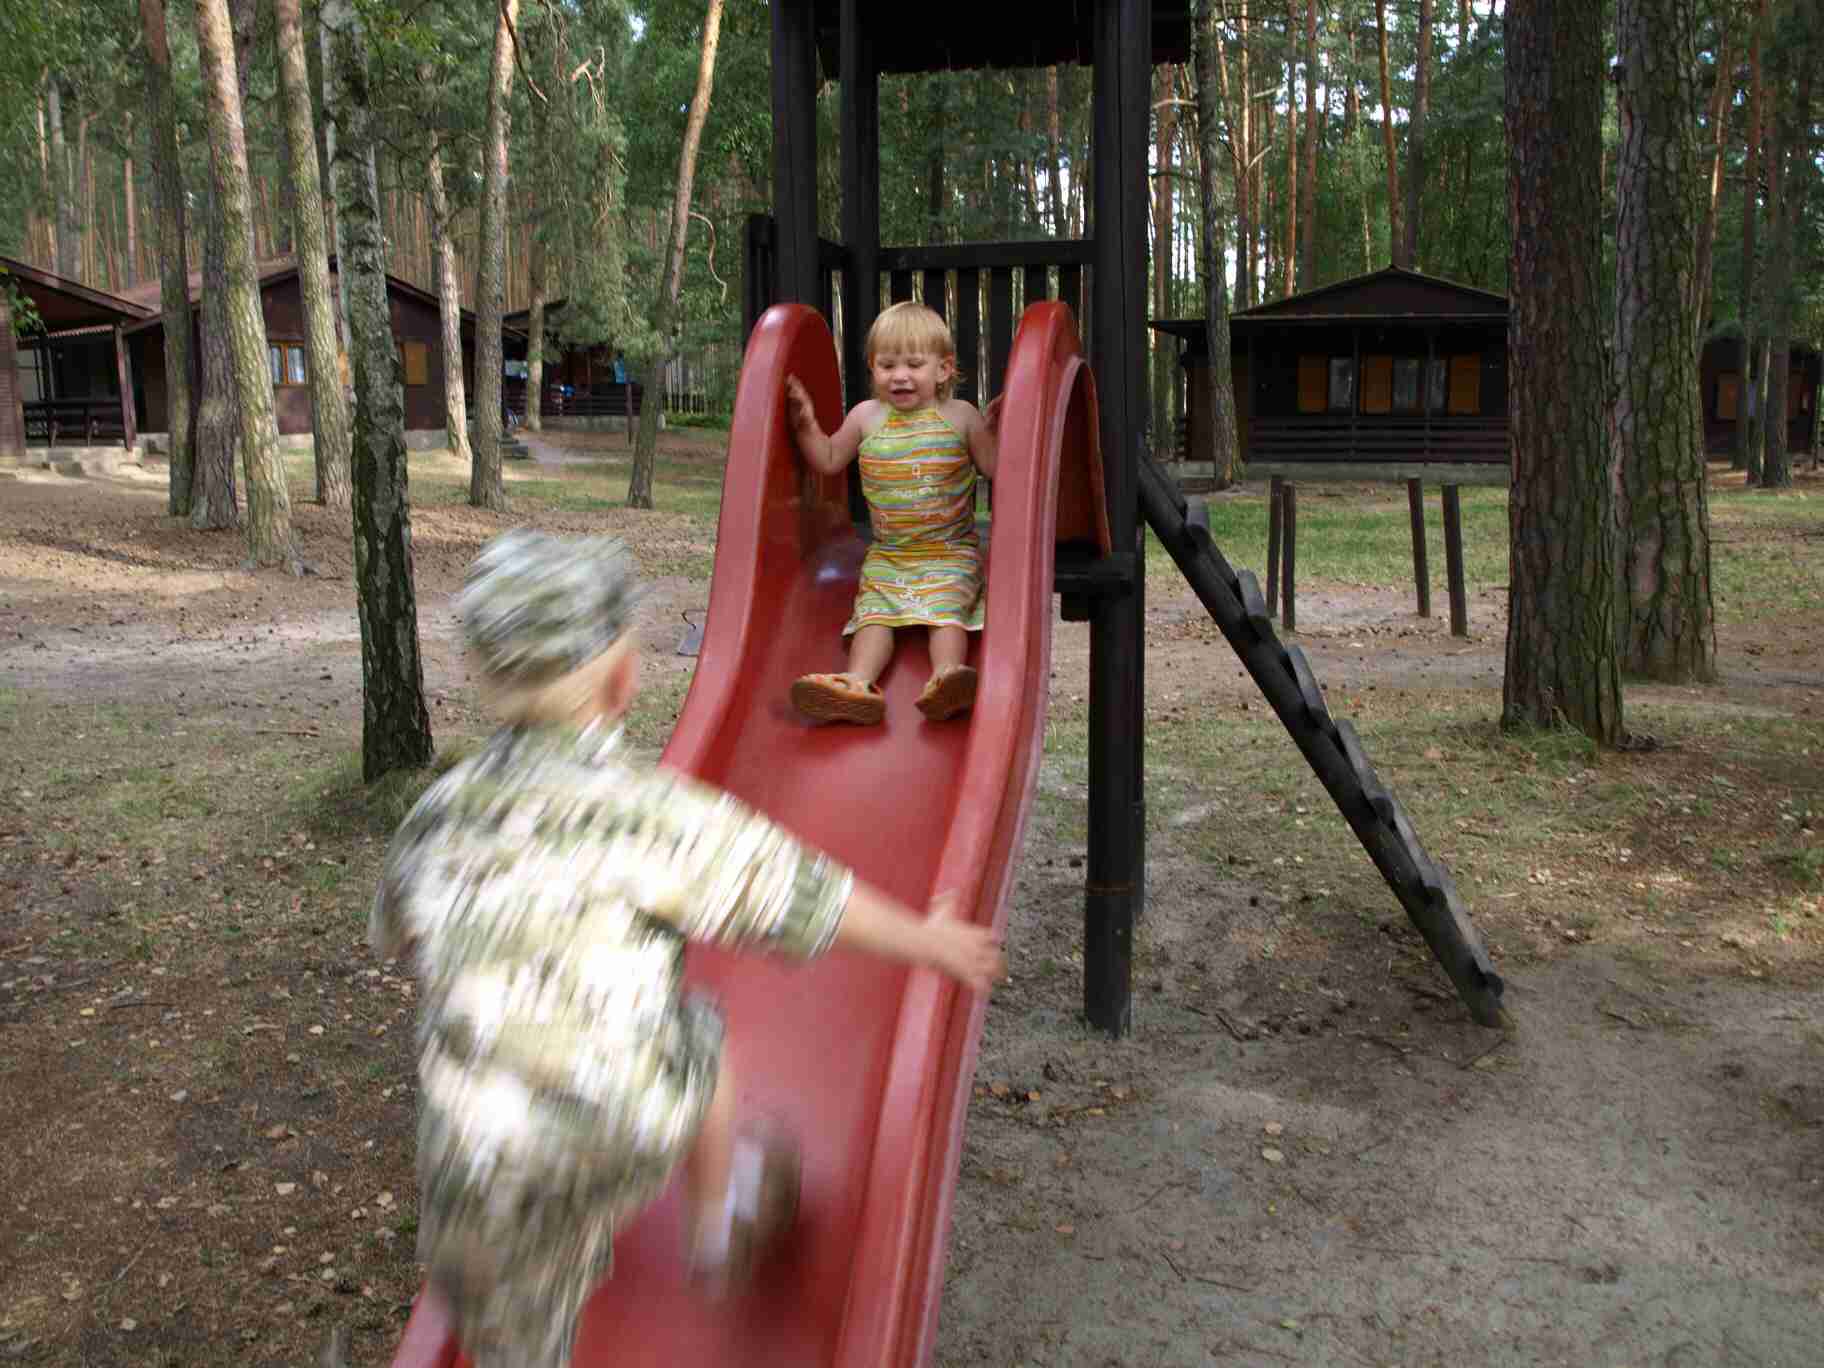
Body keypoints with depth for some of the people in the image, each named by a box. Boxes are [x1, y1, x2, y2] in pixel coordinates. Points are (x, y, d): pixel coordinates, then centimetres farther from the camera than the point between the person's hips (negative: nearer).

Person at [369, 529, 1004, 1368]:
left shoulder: (437, 815, 1)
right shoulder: (652, 813, -15)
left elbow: (395, 935, 22)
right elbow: (811, 901, -3)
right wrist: (932, 940, 15)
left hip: (475, 1188, 3)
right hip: (622, 1147, -2)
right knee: (693, 1032, 27)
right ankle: (717, 1230, 48)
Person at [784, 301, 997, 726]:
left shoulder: (961, 416, 0)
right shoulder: (866, 416, 6)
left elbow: (995, 468, 4)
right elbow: (828, 460, 17)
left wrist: (996, 427, -12)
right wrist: (806, 423, 3)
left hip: (951, 551, -2)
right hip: (887, 554, 2)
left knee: (946, 610, -26)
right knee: (874, 613, -19)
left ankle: (945, 682, -45)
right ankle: (857, 685, -37)